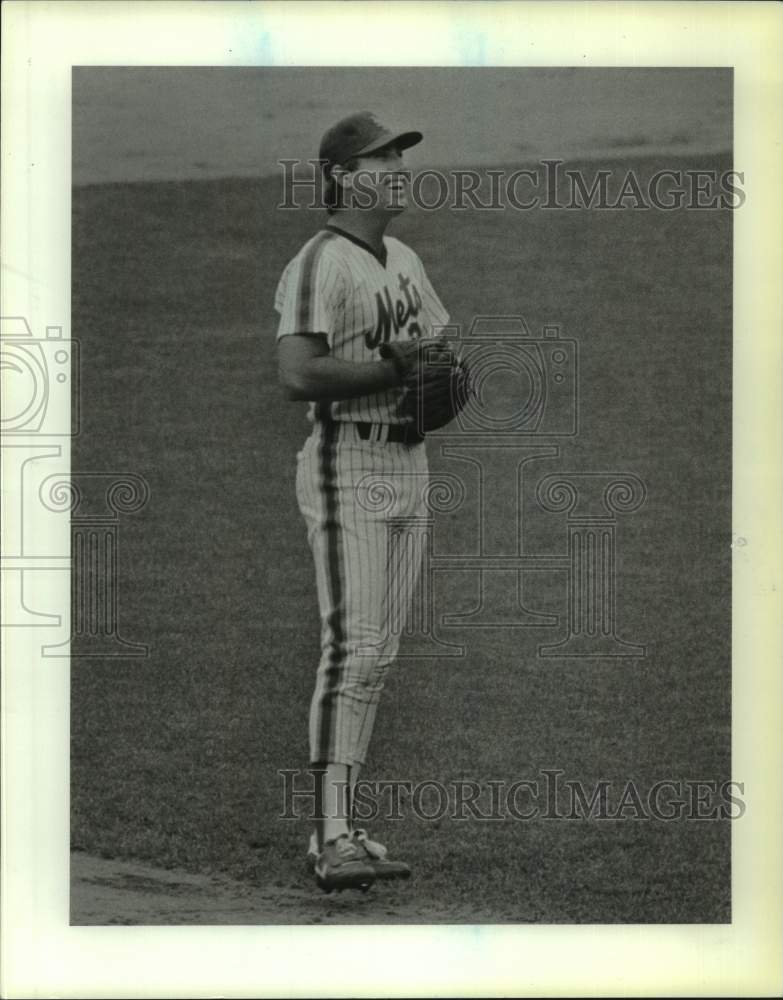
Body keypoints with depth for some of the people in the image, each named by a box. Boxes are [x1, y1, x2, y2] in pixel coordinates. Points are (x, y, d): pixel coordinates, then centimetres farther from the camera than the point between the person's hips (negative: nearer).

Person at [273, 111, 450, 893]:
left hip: (408, 463, 9)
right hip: (347, 465, -9)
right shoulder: (318, 265, -12)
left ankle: (337, 833, 13)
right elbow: (297, 375, -24)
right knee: (352, 648, -15)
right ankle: (333, 838, -16)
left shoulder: (404, 262, 16)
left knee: (376, 655, 8)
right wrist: (396, 368, -19)